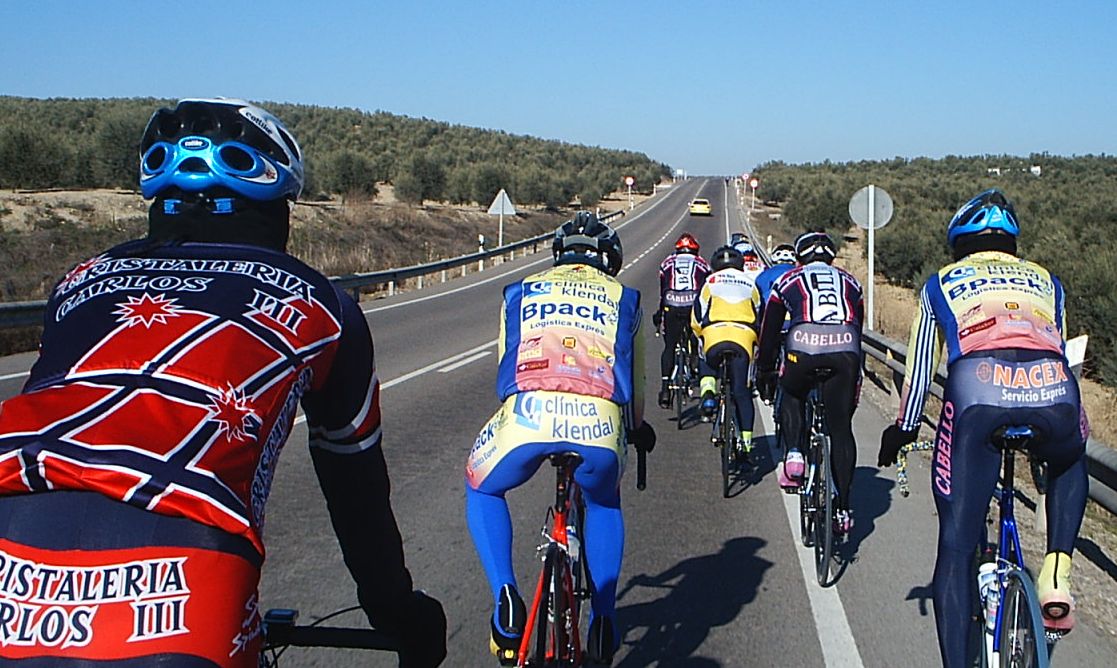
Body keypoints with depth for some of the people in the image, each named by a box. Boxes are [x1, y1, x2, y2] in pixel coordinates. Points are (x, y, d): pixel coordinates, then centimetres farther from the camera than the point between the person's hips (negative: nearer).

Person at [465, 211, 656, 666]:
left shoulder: (521, 292, 29)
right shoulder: (622, 298, 28)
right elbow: (634, 380, 35)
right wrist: (637, 428, 55)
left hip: (527, 412, 0)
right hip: (598, 420, 1)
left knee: (483, 490, 31)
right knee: (604, 503, 34)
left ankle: (506, 597, 13)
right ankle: (604, 622, 27)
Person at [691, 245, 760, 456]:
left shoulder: (711, 281, 21)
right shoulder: (750, 283, 26)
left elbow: (697, 316, 20)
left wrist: (700, 337, 36)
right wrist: (759, 343, 41)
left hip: (714, 335, -1)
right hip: (743, 336, 1)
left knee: (706, 365, 32)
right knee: (741, 390, 6)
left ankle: (708, 393, 3)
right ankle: (746, 440, 3)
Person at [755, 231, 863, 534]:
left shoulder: (788, 280, 26)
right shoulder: (849, 282, 32)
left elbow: (770, 331, 30)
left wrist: (764, 375, 40)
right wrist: (853, 375, 48)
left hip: (803, 347, -2)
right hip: (845, 351, 2)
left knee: (791, 396, 30)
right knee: (841, 428, 11)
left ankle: (793, 454, 9)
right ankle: (843, 508, 13)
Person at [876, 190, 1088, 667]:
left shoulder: (941, 284, 30)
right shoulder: (1046, 281, 34)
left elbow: (920, 367, 32)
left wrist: (903, 430, 44)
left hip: (976, 389, -2)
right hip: (1054, 391, 2)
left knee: (956, 545, 8)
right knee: (1069, 464, 37)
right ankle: (1056, 571, 17)